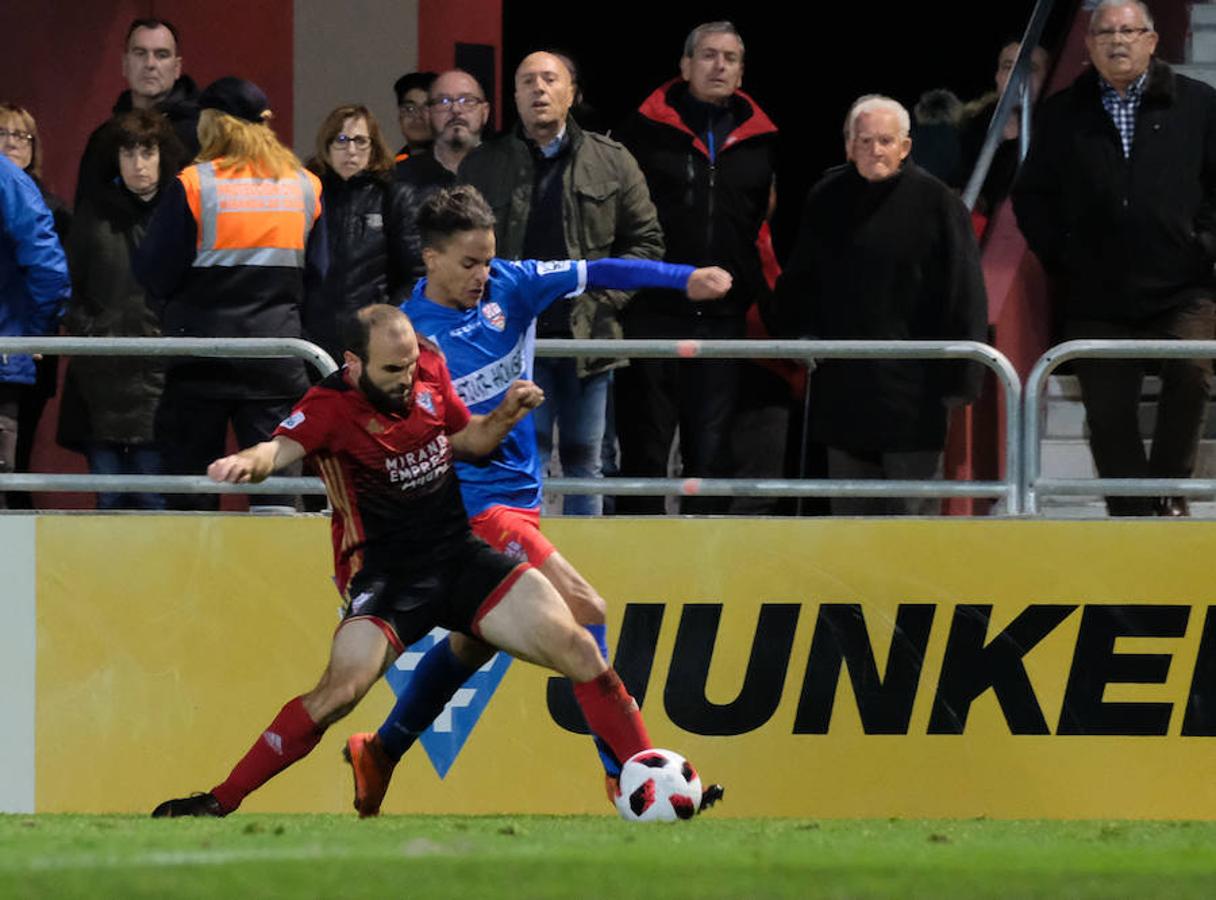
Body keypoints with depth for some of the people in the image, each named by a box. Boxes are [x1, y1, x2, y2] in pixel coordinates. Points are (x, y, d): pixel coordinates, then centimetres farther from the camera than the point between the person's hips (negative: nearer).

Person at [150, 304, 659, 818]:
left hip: (460, 554, 5)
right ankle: (218, 803, -15)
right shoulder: (331, 406, -16)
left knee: (576, 649, -7)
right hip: (385, 576, -5)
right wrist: (247, 462, -57)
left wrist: (505, 416, 0)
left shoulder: (428, 369, 2)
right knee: (340, 691, -25)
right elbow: (281, 448, -35)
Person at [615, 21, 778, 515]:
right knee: (646, 443, 0)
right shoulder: (648, 129, 2)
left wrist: (764, 295, 15)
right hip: (653, 310, -2)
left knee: (712, 448, 3)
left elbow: (767, 225, 21)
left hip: (725, 317, 2)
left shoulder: (760, 139, 11)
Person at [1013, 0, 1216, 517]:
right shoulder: (1062, 116, 10)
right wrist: (1059, 257, 4)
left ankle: (1170, 489, -7)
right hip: (1097, 296, 2)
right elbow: (1031, 197, 15)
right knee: (1109, 415, 1)